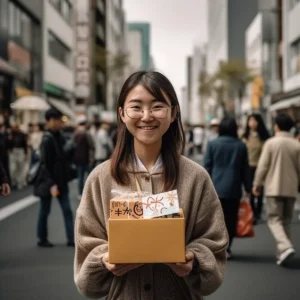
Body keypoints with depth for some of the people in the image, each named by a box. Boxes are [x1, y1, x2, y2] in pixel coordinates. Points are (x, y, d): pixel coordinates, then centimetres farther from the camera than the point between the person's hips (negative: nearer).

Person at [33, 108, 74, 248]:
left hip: (60, 180, 7)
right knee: (45, 211, 6)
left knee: (67, 210, 5)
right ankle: (42, 239, 19)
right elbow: (44, 164, -18)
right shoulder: (47, 139, -16)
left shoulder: (59, 136, 6)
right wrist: (51, 184, -22)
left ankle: (71, 238, 9)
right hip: (48, 182, -7)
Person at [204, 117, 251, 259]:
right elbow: (245, 169, 5)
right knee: (231, 219, 6)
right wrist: (247, 188, 12)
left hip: (215, 188, 0)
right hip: (234, 189, 1)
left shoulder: (212, 144, -1)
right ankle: (226, 249, 6)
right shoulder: (241, 146, 1)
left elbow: (207, 166, 1)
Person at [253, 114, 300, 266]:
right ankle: (282, 252, 16)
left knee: (274, 220, 0)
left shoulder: (271, 142, -8)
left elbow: (263, 166, -8)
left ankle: (285, 247, -21)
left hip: (274, 187, -3)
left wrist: (257, 184, 3)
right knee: (286, 221, 14)